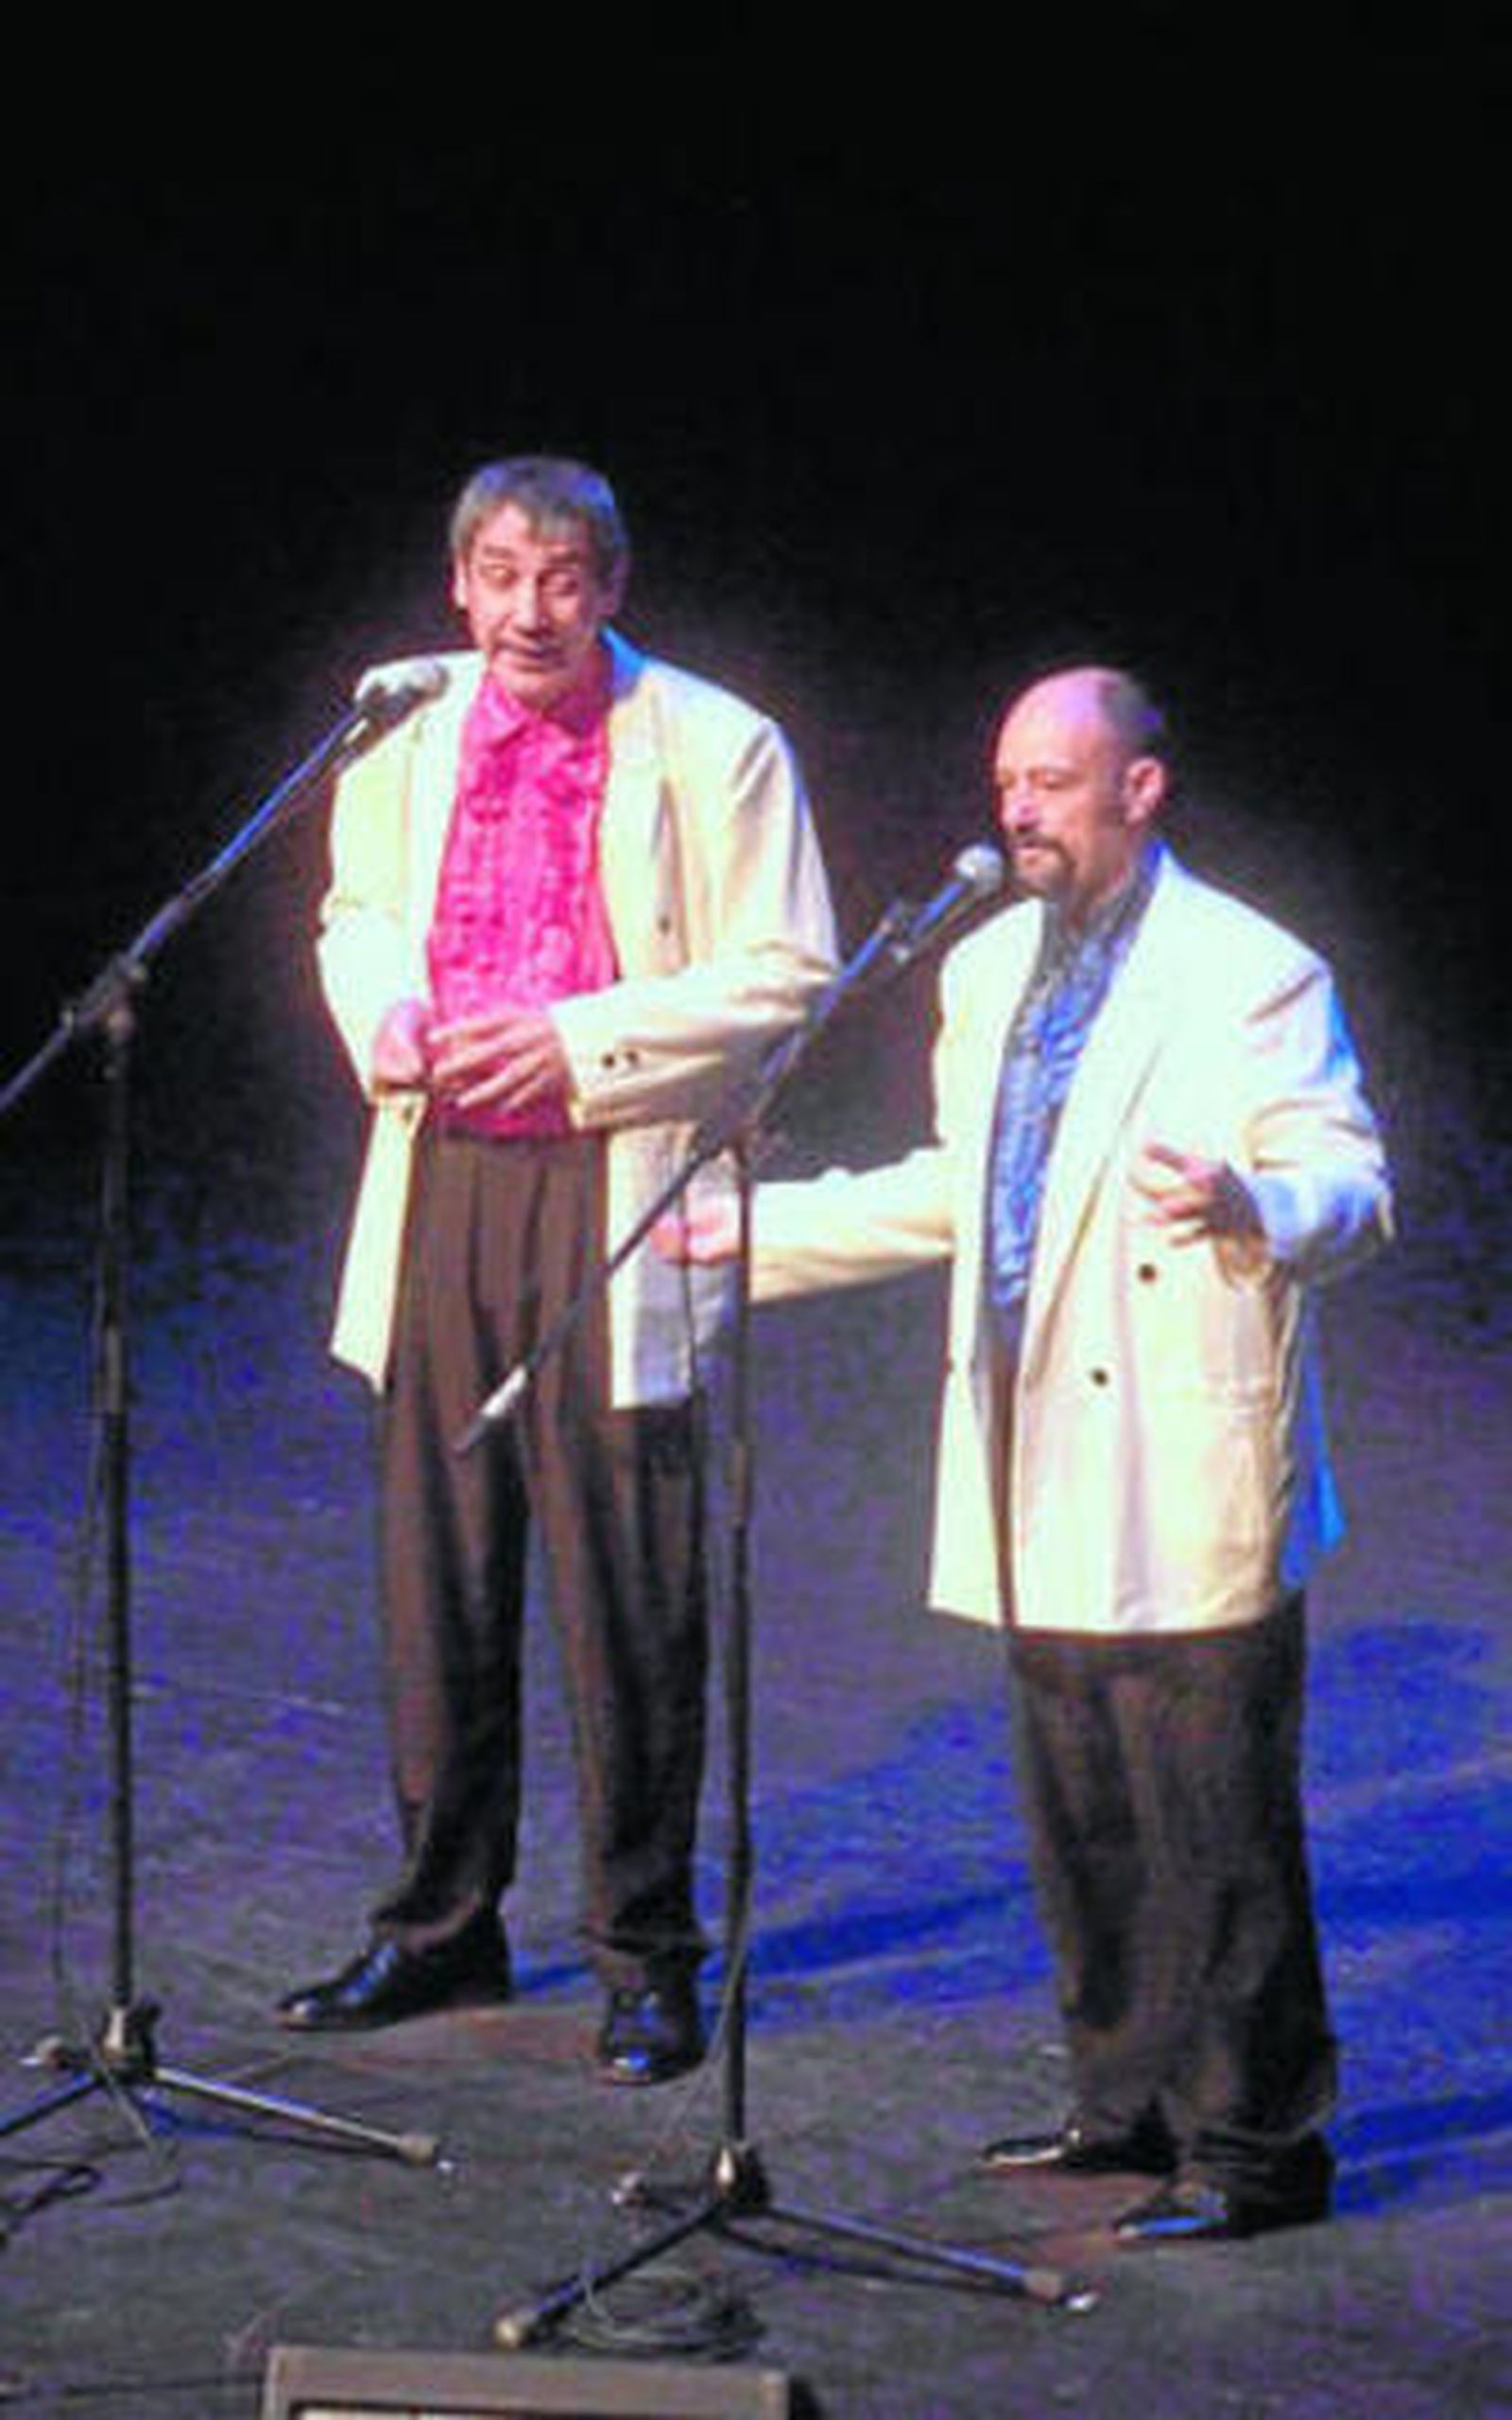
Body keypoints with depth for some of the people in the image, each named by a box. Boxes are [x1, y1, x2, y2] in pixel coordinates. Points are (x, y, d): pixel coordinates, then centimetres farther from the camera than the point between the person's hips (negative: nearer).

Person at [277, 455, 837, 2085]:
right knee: (436, 1572, 11)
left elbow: (787, 976, -6)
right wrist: (385, 1015, 0)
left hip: (614, 1197, -4)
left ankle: (643, 1957, 11)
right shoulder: (408, 733, 8)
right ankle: (441, 1926, 25)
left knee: (629, 1595, -2)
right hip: (440, 1177, 4)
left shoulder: (713, 749, -5)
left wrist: (581, 1044, -15)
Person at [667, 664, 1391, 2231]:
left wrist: (1245, 1201, -36)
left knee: (1215, 1824, -4)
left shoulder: (1253, 975, -9)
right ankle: (1129, 2103, 28)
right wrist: (762, 1231, 25)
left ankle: (1257, 2144, 6)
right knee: (1077, 1820, 15)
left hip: (1187, 1485, -8)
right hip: (1046, 1486, 8)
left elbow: (1351, 1188, -14)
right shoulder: (990, 970, 14)